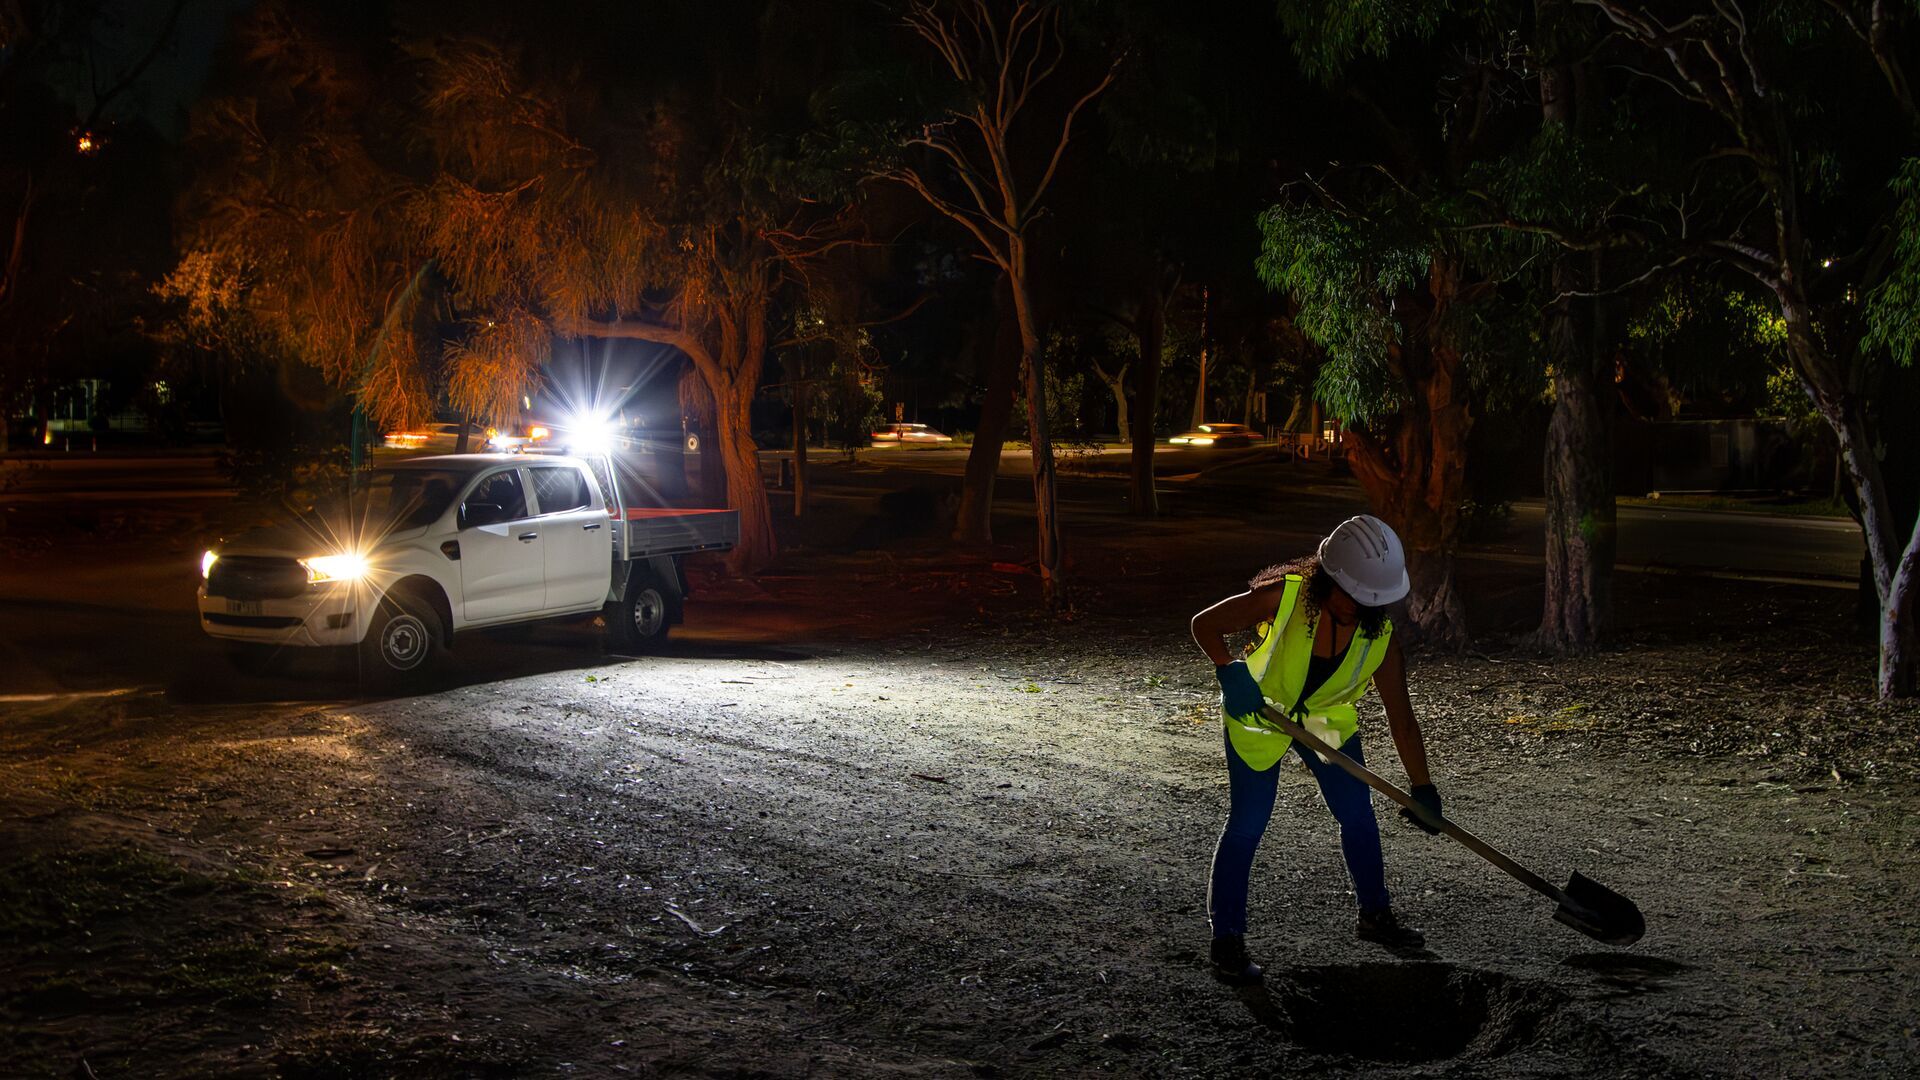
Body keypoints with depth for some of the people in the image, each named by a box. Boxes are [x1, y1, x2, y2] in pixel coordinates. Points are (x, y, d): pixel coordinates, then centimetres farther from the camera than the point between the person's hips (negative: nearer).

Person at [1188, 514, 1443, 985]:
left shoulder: (1379, 635, -20)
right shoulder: (1282, 597, -31)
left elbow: (1402, 721, -13)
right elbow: (1205, 624, -20)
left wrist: (1424, 790, -12)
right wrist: (1229, 671, -37)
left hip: (1327, 720, 4)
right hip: (1259, 716, -4)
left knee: (1358, 815, 8)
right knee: (1246, 826, -9)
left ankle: (1375, 915, 31)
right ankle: (1226, 940, 2)